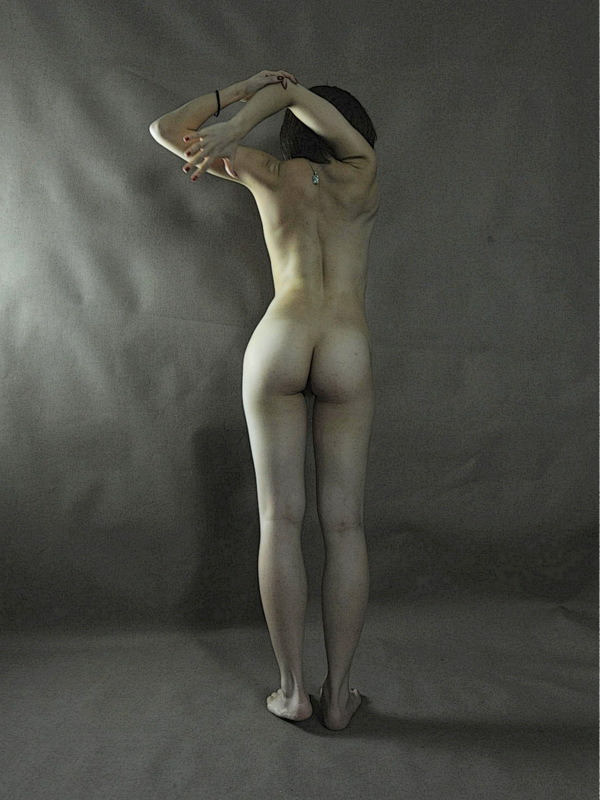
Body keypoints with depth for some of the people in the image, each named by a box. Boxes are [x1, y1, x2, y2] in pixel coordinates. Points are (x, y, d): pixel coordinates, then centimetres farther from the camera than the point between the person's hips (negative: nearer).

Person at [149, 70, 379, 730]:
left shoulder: (268, 174, 14)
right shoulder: (363, 171, 14)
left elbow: (165, 130, 20)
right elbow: (292, 92, 17)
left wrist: (239, 92, 25)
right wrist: (234, 131, 3)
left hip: (277, 342, 1)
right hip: (348, 354, 0)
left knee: (281, 519, 5)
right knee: (344, 525, 6)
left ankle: (291, 691, 12)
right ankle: (339, 693, 14)